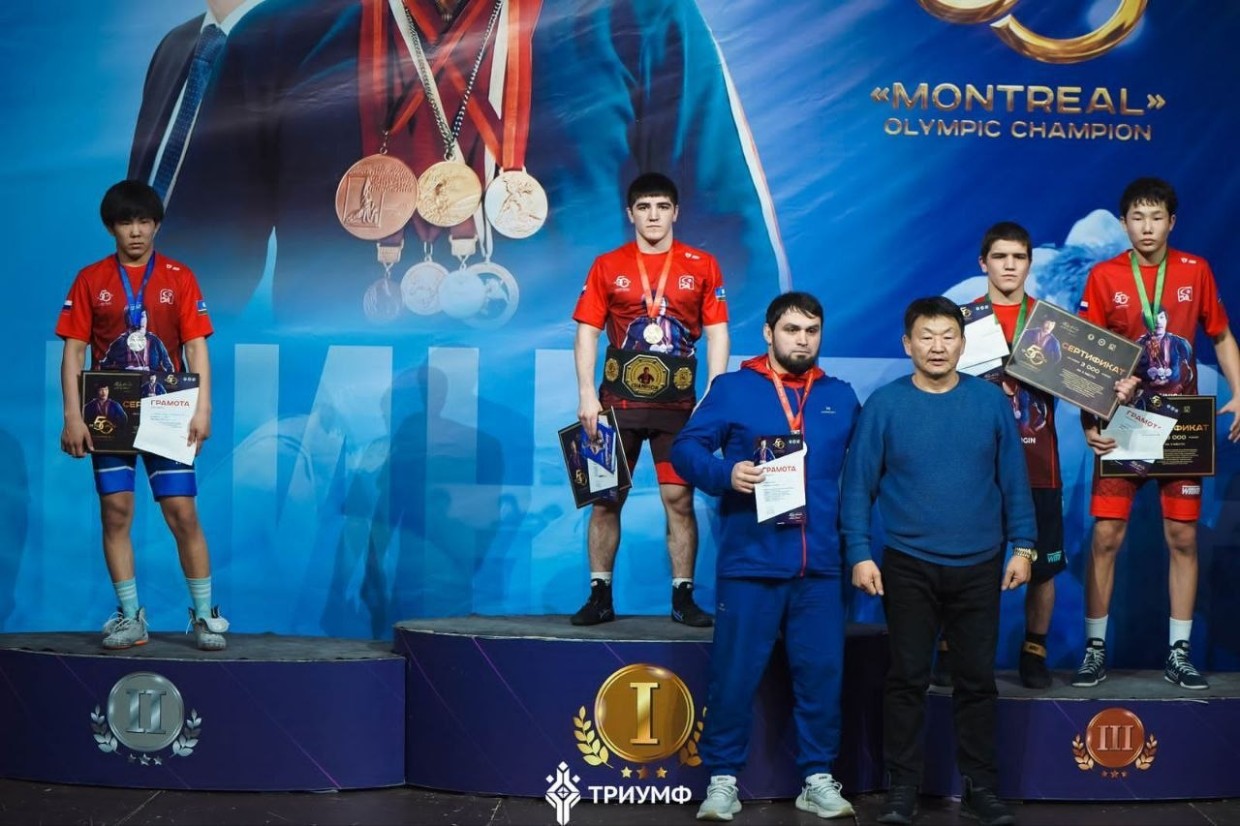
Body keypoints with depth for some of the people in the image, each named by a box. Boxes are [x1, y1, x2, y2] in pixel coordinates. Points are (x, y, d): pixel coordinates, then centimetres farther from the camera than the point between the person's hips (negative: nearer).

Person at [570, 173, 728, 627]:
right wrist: (586, 394, -7)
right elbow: (587, 332, 3)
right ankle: (600, 596, 10)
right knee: (605, 499, 2)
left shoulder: (702, 266, 5)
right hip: (618, 402, 1)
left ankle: (683, 597, 7)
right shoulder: (607, 266, 6)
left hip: (678, 403, 0)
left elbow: (717, 334, 5)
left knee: (680, 498, 0)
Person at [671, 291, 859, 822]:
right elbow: (685, 449, 0)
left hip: (821, 566, 3)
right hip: (750, 562, -3)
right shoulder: (732, 389, 4)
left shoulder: (841, 397, 14)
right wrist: (725, 474, -18)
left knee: (822, 674, 6)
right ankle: (722, 779, 11)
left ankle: (818, 779, 18)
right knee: (734, 675, 0)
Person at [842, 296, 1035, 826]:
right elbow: (857, 485, -3)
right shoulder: (884, 405, -3)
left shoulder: (991, 401, 2)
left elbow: (1014, 480, 5)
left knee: (977, 678, 8)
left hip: (979, 568, 1)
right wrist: (860, 554, -9)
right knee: (907, 678, 4)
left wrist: (1022, 546, 0)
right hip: (908, 567, -1)